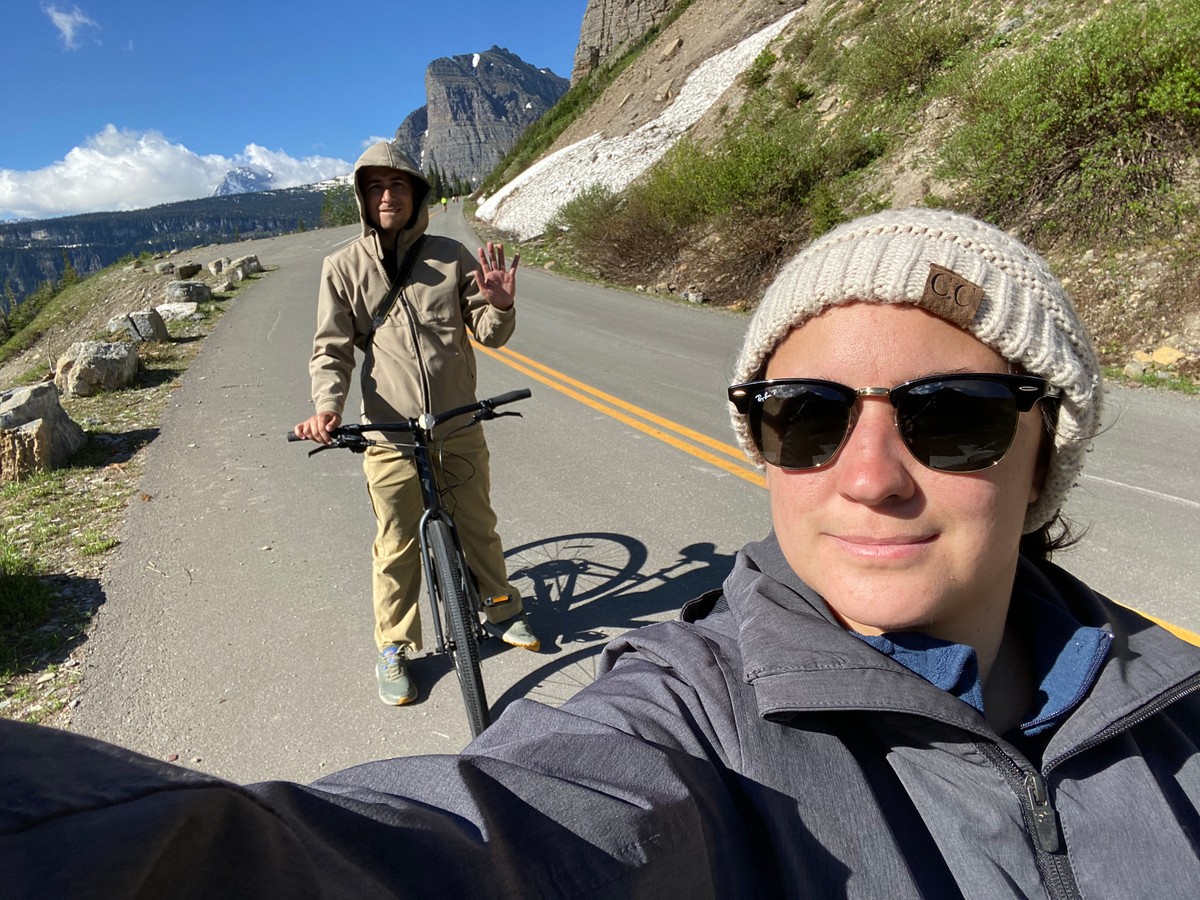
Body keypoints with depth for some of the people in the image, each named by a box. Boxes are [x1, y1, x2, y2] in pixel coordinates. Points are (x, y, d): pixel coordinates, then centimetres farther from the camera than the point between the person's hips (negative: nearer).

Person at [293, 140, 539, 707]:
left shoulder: (451, 256, 1)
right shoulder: (344, 267, -2)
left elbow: (489, 335, 2)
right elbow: (331, 348, -1)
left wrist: (500, 306, -20)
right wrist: (326, 405, -18)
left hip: (459, 427, 2)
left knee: (477, 526, 16)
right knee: (398, 546, 7)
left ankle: (500, 610, 39)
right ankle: (393, 648, 28)